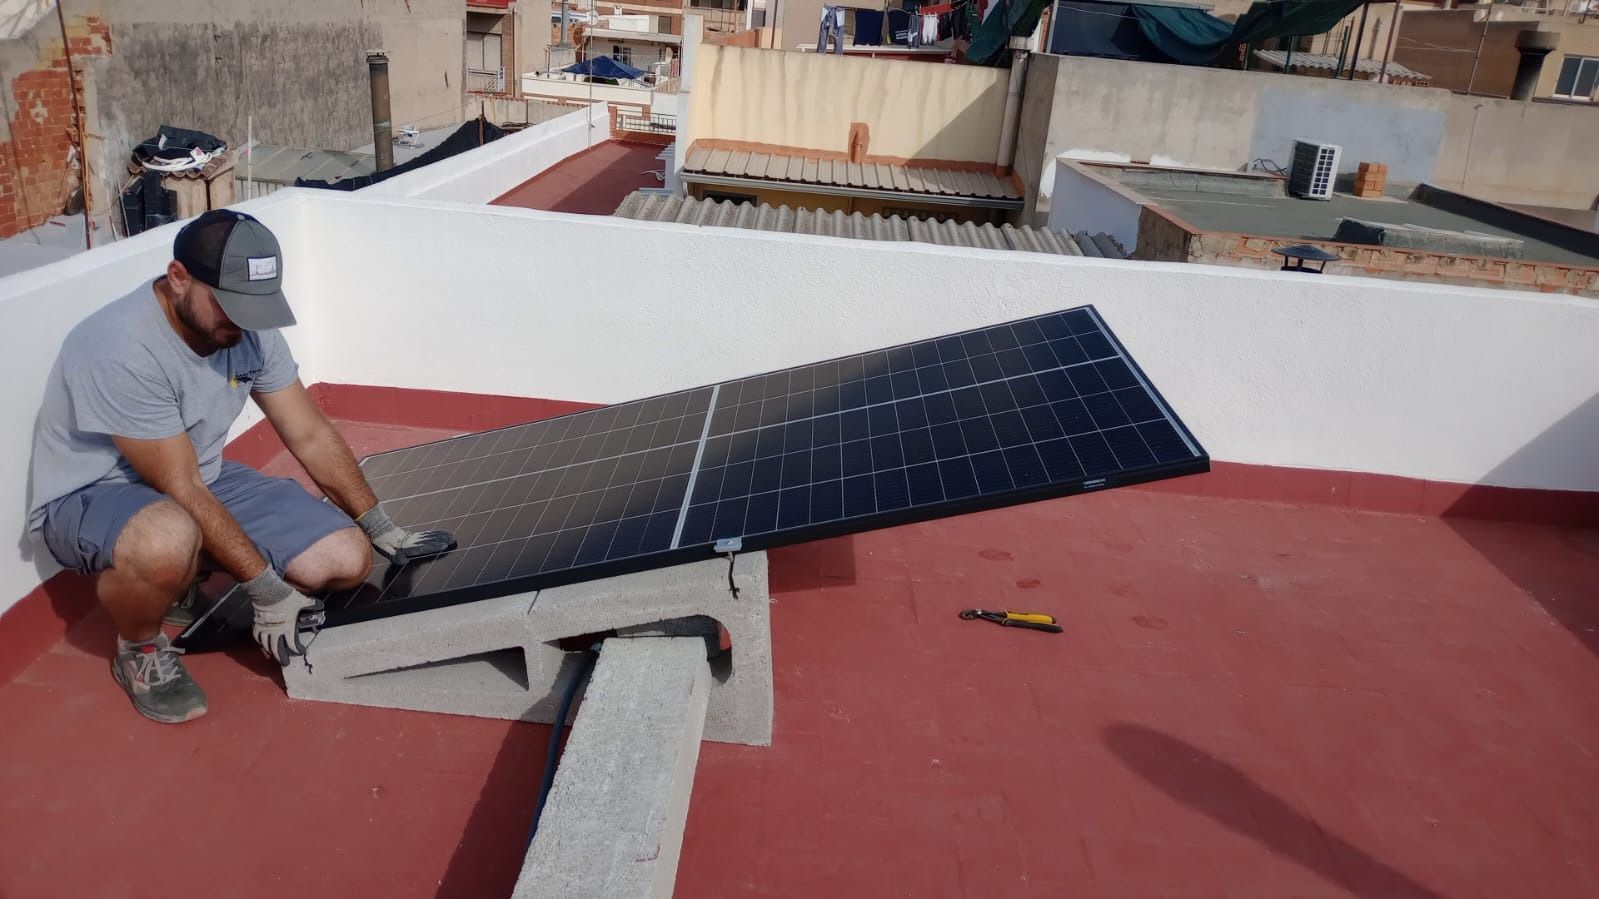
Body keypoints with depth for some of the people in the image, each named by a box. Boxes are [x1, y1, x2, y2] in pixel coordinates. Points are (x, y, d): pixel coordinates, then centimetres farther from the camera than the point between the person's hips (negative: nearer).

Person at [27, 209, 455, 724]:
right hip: (89, 497, -6)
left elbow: (310, 436, -1)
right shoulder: (121, 351, -31)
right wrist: (267, 590, -26)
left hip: (201, 479, 6)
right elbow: (180, 490, -28)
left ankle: (197, 582, 13)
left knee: (346, 560, -11)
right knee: (170, 540, -43)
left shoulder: (250, 329, -9)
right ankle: (141, 650, -8)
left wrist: (382, 531, -2)